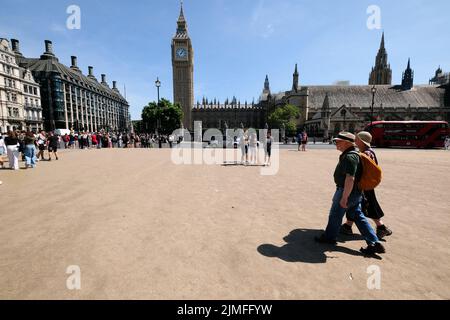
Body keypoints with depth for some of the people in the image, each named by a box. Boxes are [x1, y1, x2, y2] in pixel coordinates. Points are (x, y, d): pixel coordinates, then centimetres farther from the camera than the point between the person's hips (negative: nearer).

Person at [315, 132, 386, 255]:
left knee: (335, 215, 8)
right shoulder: (347, 155, 11)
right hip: (356, 193, 10)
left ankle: (329, 237, 27)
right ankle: (374, 243, 18)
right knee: (358, 216, 15)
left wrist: (344, 197, -28)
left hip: (347, 191, -10)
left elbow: (350, 178, -30)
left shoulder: (350, 157, -23)